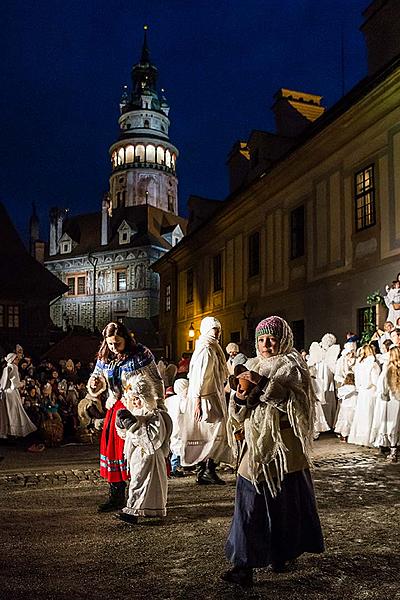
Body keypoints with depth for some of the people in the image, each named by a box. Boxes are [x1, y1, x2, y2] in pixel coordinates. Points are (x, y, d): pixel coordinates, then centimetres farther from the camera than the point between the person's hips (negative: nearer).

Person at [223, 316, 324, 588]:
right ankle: (246, 566, 12)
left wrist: (265, 384, -28)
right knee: (250, 502, 5)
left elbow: (297, 402, -20)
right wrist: (241, 399, -8)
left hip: (283, 443, -6)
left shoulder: (291, 365, -5)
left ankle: (283, 555, 22)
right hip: (257, 443, 6)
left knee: (285, 501, 5)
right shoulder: (258, 366, 14)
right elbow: (245, 412, 15)